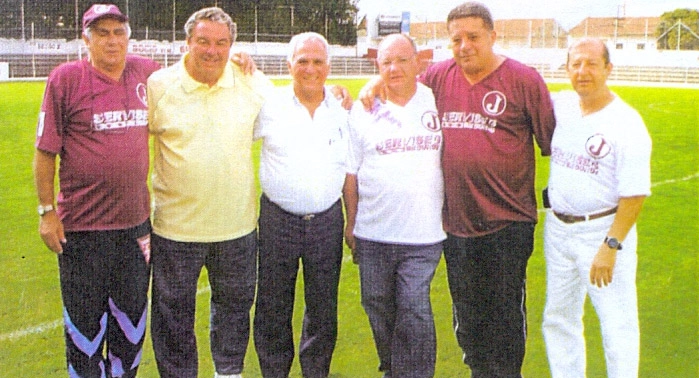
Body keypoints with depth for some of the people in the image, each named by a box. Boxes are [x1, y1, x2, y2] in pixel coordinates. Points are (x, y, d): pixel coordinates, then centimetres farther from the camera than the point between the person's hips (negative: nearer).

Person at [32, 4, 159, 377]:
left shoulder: (147, 73, 2)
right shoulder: (66, 78, -8)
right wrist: (47, 211, -8)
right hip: (82, 228, -4)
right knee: (85, 325, 11)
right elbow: (45, 151, -6)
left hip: (136, 222, 4)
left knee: (132, 322, 19)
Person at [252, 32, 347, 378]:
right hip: (278, 220, -1)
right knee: (273, 308, 9)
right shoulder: (269, 105, -2)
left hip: (327, 221, 2)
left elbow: (350, 171, 8)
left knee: (323, 308, 12)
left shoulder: (343, 109, 4)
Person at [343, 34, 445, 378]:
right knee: (378, 307, 13)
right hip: (372, 233, 2)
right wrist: (351, 223, 7)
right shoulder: (363, 111, 5)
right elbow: (351, 173, 8)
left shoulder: (438, 103, 2)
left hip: (422, 233, -2)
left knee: (414, 310, -6)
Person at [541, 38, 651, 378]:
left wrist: (611, 246, -21)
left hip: (604, 230, -6)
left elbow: (635, 195, -17)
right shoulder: (561, 105, 1)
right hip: (557, 227, 6)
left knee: (617, 323, 1)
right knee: (558, 318, 17)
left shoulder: (627, 124, -15)